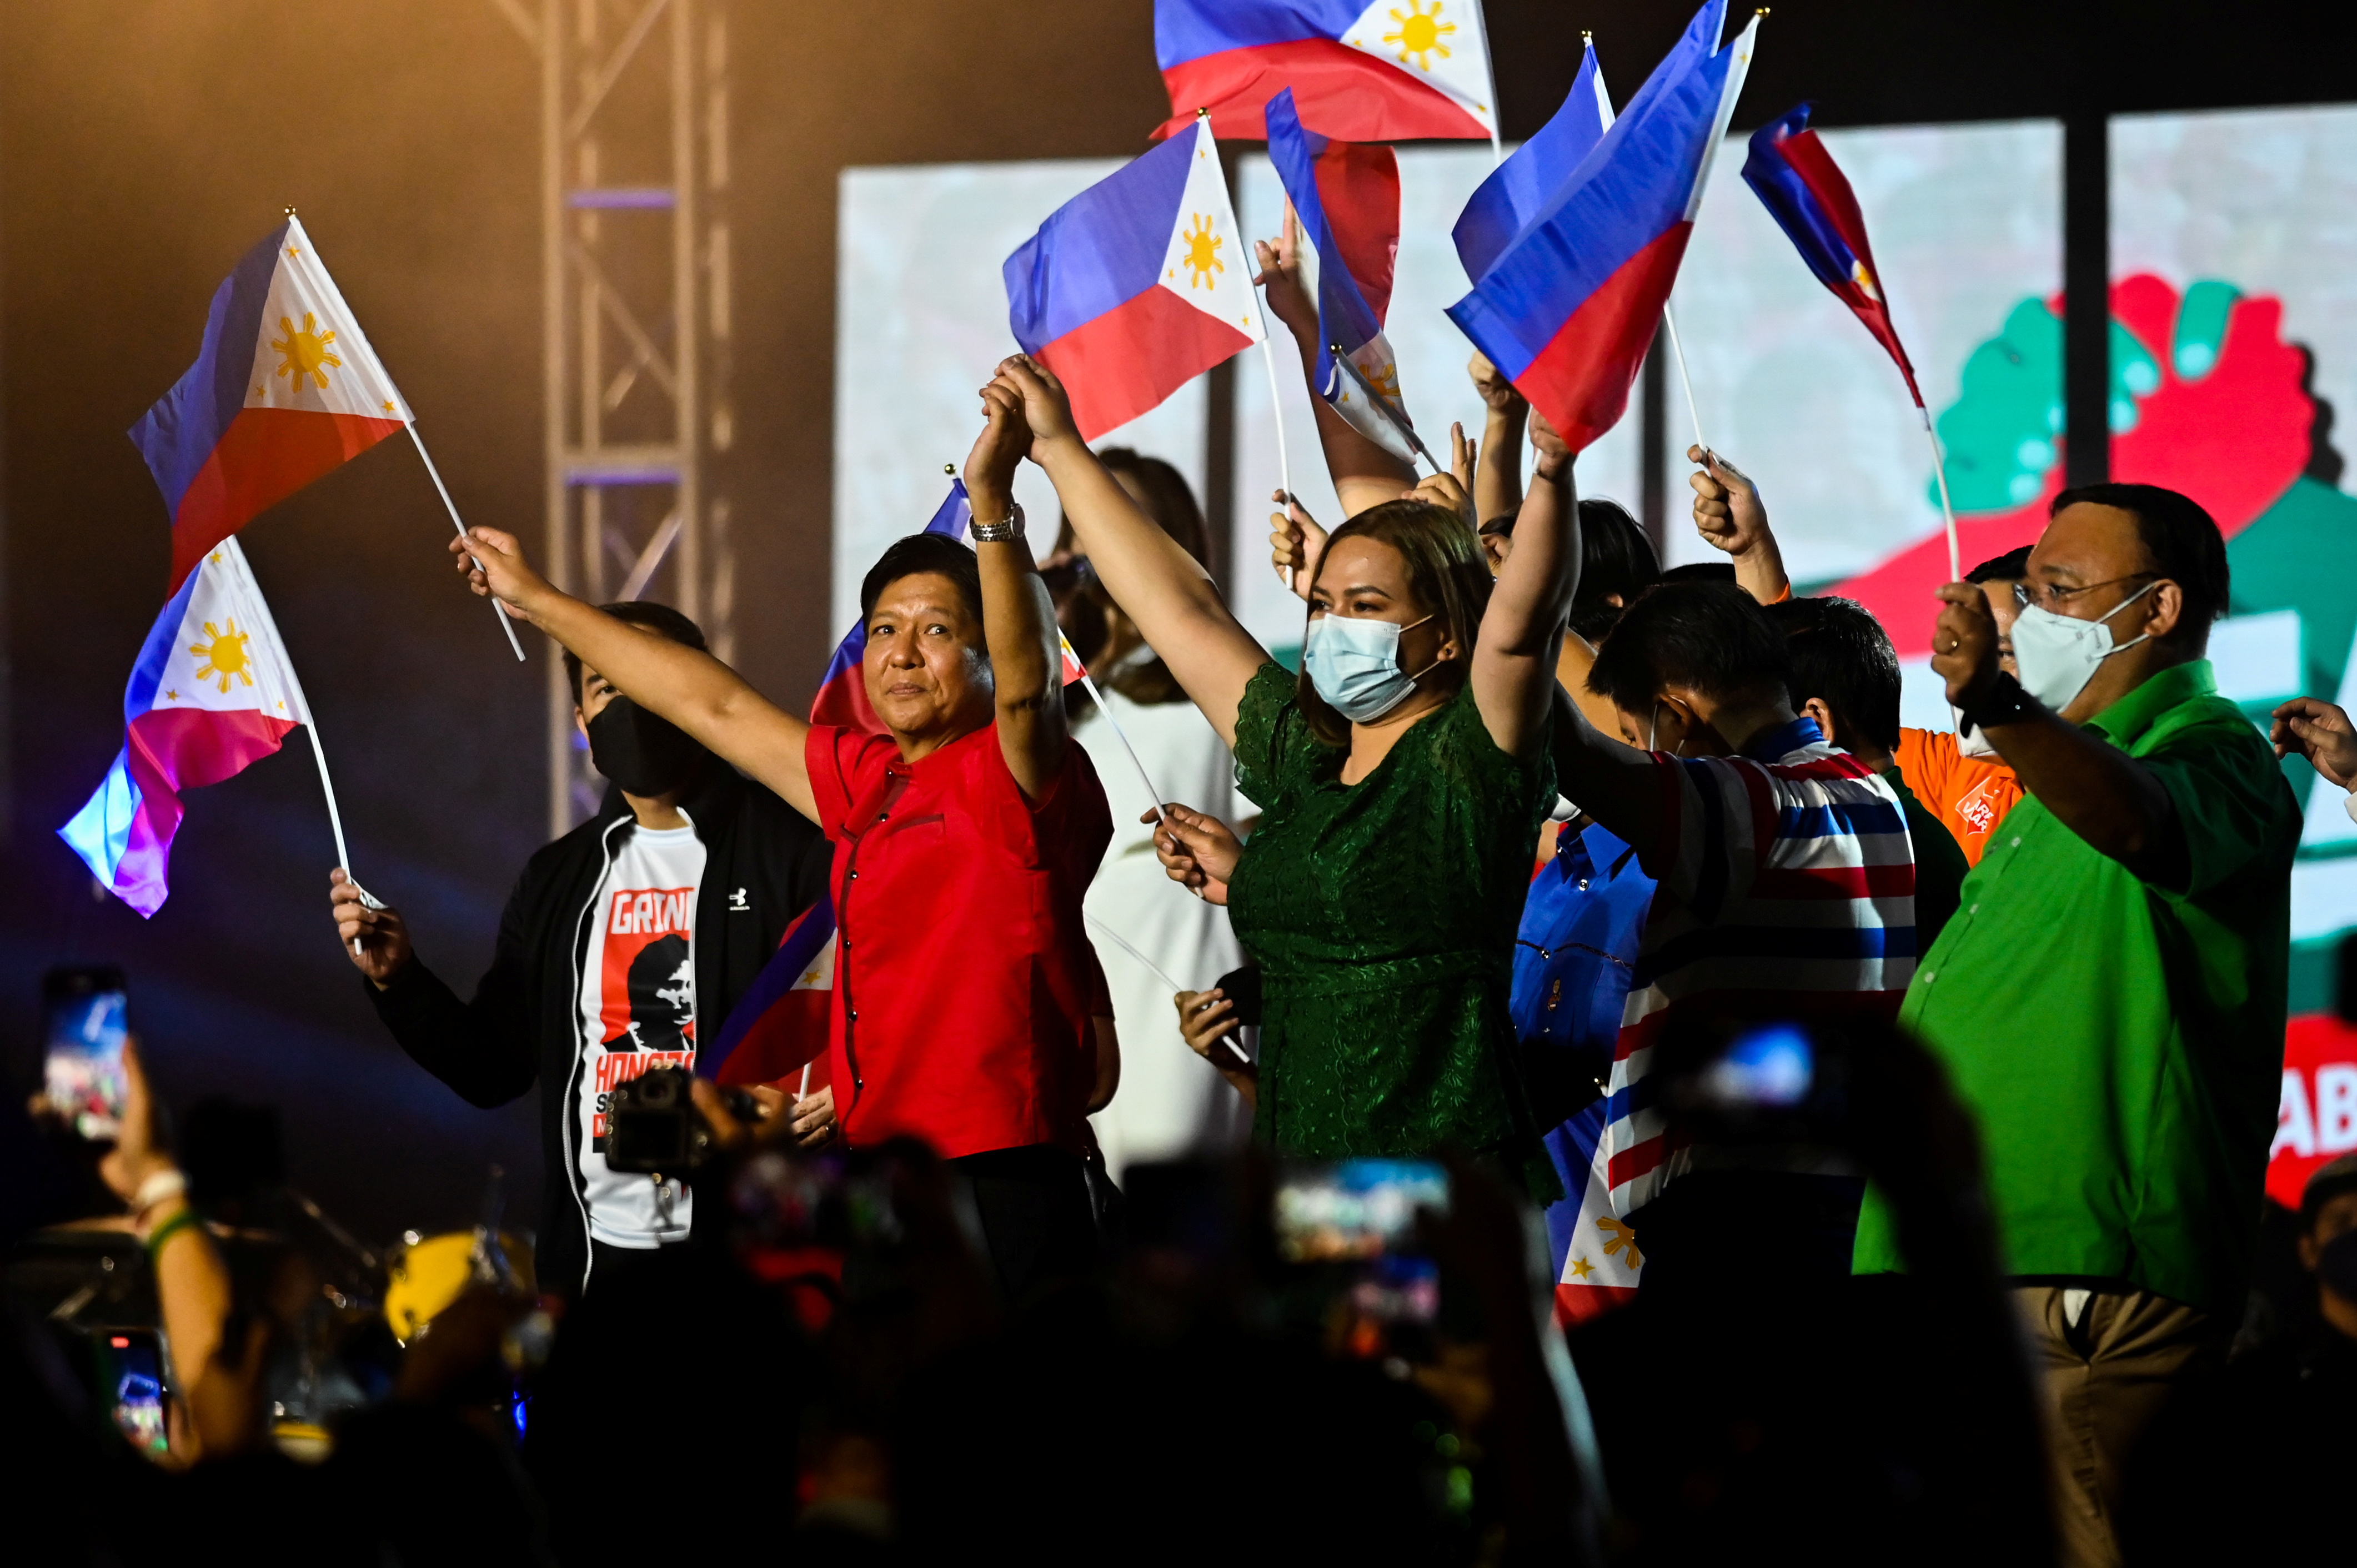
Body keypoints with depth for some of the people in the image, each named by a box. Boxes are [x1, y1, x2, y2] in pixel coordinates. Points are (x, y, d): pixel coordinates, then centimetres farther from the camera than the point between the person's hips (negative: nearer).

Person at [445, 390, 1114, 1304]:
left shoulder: (1010, 778, -2)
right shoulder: (869, 783, 21)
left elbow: (1024, 682, -24)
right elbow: (720, 708, 31)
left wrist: (993, 505, -37)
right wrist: (539, 603, 40)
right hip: (879, 1185, 8)